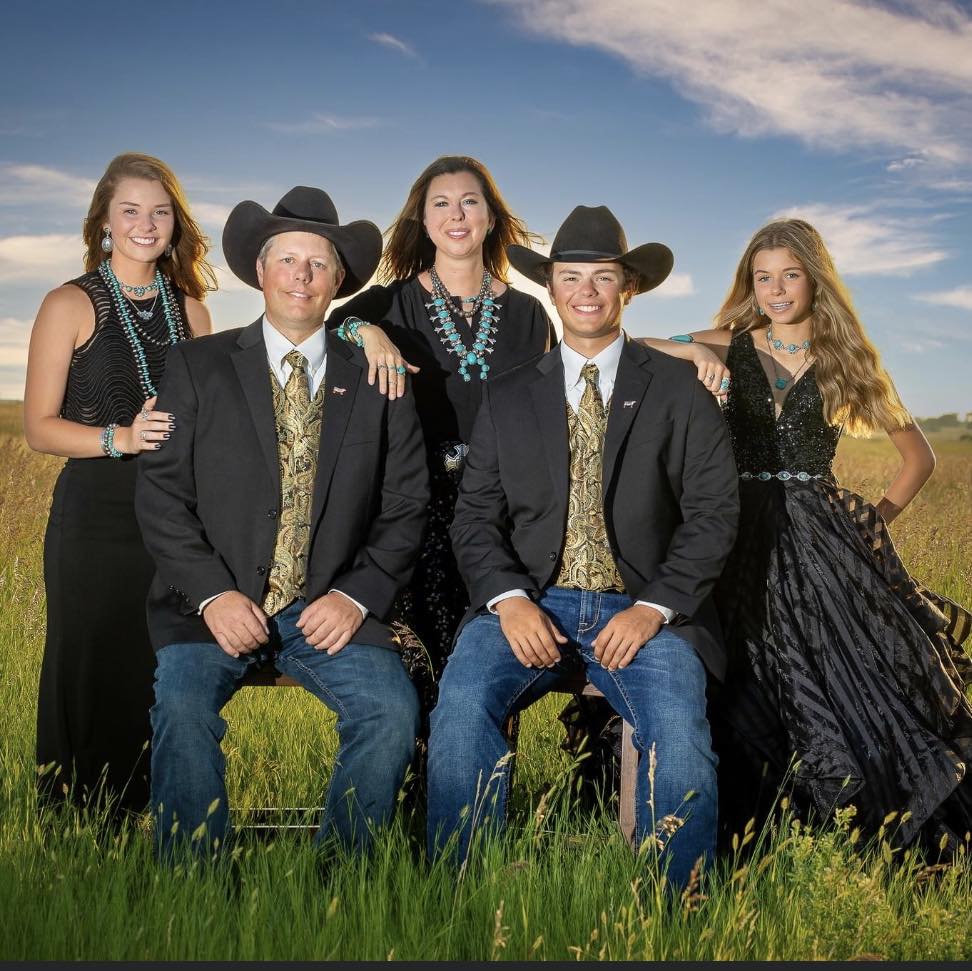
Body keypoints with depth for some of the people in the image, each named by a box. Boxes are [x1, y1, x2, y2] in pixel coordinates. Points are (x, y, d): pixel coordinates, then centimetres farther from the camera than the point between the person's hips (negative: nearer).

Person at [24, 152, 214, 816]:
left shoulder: (189, 306, 13)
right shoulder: (71, 305, 1)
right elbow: (39, 426, -3)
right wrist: (119, 439, -17)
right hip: (97, 518, -3)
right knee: (93, 678, 1)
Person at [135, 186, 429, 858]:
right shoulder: (199, 366, 7)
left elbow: (405, 507, 8)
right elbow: (161, 494, 1)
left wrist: (357, 595, -7)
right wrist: (214, 595, -12)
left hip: (331, 608, 1)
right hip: (214, 603, -1)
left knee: (393, 709, -22)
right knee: (182, 707, -28)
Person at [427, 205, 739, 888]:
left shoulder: (680, 391, 9)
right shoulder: (508, 399, 15)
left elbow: (714, 513, 2)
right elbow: (475, 517, 9)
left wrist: (654, 608, -11)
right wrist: (509, 599, -11)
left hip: (644, 608, -1)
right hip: (532, 603, 2)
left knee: (677, 728, -29)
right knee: (462, 702, -27)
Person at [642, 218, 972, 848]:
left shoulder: (846, 359, 8)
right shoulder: (730, 346, 7)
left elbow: (919, 455, 14)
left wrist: (878, 518, 3)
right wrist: (693, 349, -15)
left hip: (821, 538, 0)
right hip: (744, 536, 1)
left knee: (858, 677, -7)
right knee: (746, 696, -1)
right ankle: (743, 840, 14)